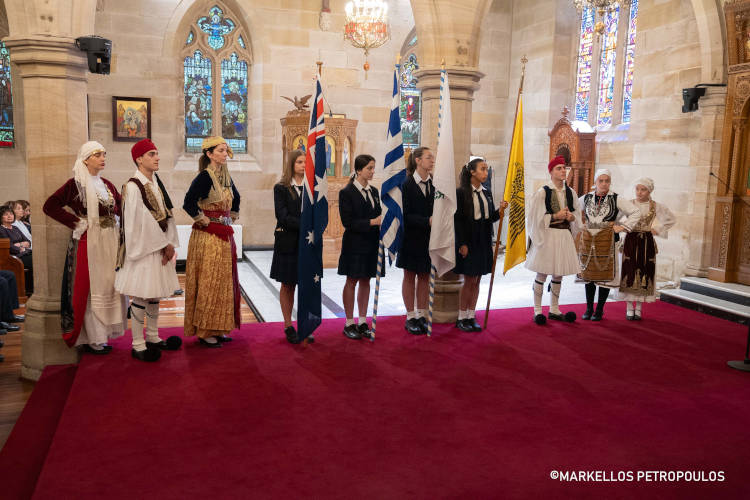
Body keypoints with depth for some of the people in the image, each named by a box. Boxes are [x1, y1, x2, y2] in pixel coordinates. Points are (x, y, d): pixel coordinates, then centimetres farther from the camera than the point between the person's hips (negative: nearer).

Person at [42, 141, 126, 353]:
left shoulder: (107, 185, 12)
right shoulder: (75, 184, -6)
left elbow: (121, 207, 22)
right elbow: (49, 206, -9)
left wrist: (116, 222, 4)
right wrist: (76, 223, -12)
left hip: (110, 242, 7)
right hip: (89, 243, -7)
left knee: (109, 286, 10)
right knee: (91, 288, -3)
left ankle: (103, 333, 22)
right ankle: (92, 339, 5)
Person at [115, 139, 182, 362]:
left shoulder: (156, 183, 11)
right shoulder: (133, 186, -13)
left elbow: (166, 214, 10)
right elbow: (143, 221, -17)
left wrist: (170, 243, -1)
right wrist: (164, 244, -13)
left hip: (159, 247, 8)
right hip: (142, 248, -8)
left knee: (154, 294, 15)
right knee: (140, 296, -1)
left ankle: (153, 338, 26)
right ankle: (137, 344, 8)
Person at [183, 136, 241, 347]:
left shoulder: (226, 177, 11)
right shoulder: (204, 177, -13)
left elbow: (235, 199, 29)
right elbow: (189, 203, -24)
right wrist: (204, 221, -14)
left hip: (225, 236, 8)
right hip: (208, 237, -8)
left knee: (224, 282, 12)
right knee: (208, 282, -2)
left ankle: (218, 328, 22)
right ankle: (203, 331, 8)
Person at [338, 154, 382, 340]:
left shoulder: (374, 191, 11)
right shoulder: (347, 192, -9)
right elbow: (348, 222, -15)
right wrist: (371, 222, -21)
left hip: (372, 243, 6)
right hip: (355, 244, -6)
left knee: (366, 281, 10)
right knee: (352, 282, 3)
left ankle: (362, 322, 19)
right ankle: (349, 323, 12)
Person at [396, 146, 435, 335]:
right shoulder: (407, 185, -8)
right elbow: (406, 215, -13)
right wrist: (427, 221, -24)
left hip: (429, 238, 4)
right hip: (412, 237, -4)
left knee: (425, 277, 9)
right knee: (409, 277, 7)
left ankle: (421, 315, 20)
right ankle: (410, 317, 15)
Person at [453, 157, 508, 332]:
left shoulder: (487, 193, 11)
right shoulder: (461, 192, -8)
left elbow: (490, 218, 12)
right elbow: (458, 219, -11)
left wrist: (500, 210, -8)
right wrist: (462, 244, -15)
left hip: (484, 241, 6)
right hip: (468, 240, -6)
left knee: (477, 280, 9)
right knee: (469, 280, -2)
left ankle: (471, 316, 17)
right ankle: (462, 317, 10)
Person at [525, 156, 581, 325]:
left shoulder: (570, 192, 8)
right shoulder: (542, 192, -8)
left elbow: (577, 212, 18)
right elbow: (536, 217, -9)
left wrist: (571, 216, -4)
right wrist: (556, 216, -16)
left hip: (564, 236, 5)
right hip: (546, 236, -5)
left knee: (559, 274, 11)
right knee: (542, 274, -1)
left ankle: (554, 310, 22)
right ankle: (537, 311, 8)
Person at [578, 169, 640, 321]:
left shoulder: (616, 199, -4)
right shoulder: (587, 198, 5)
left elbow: (636, 212, -2)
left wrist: (622, 227, -6)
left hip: (607, 241, -3)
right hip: (588, 240, 3)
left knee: (604, 275, 0)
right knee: (588, 275, 7)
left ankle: (599, 310, 12)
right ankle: (589, 308, 19)